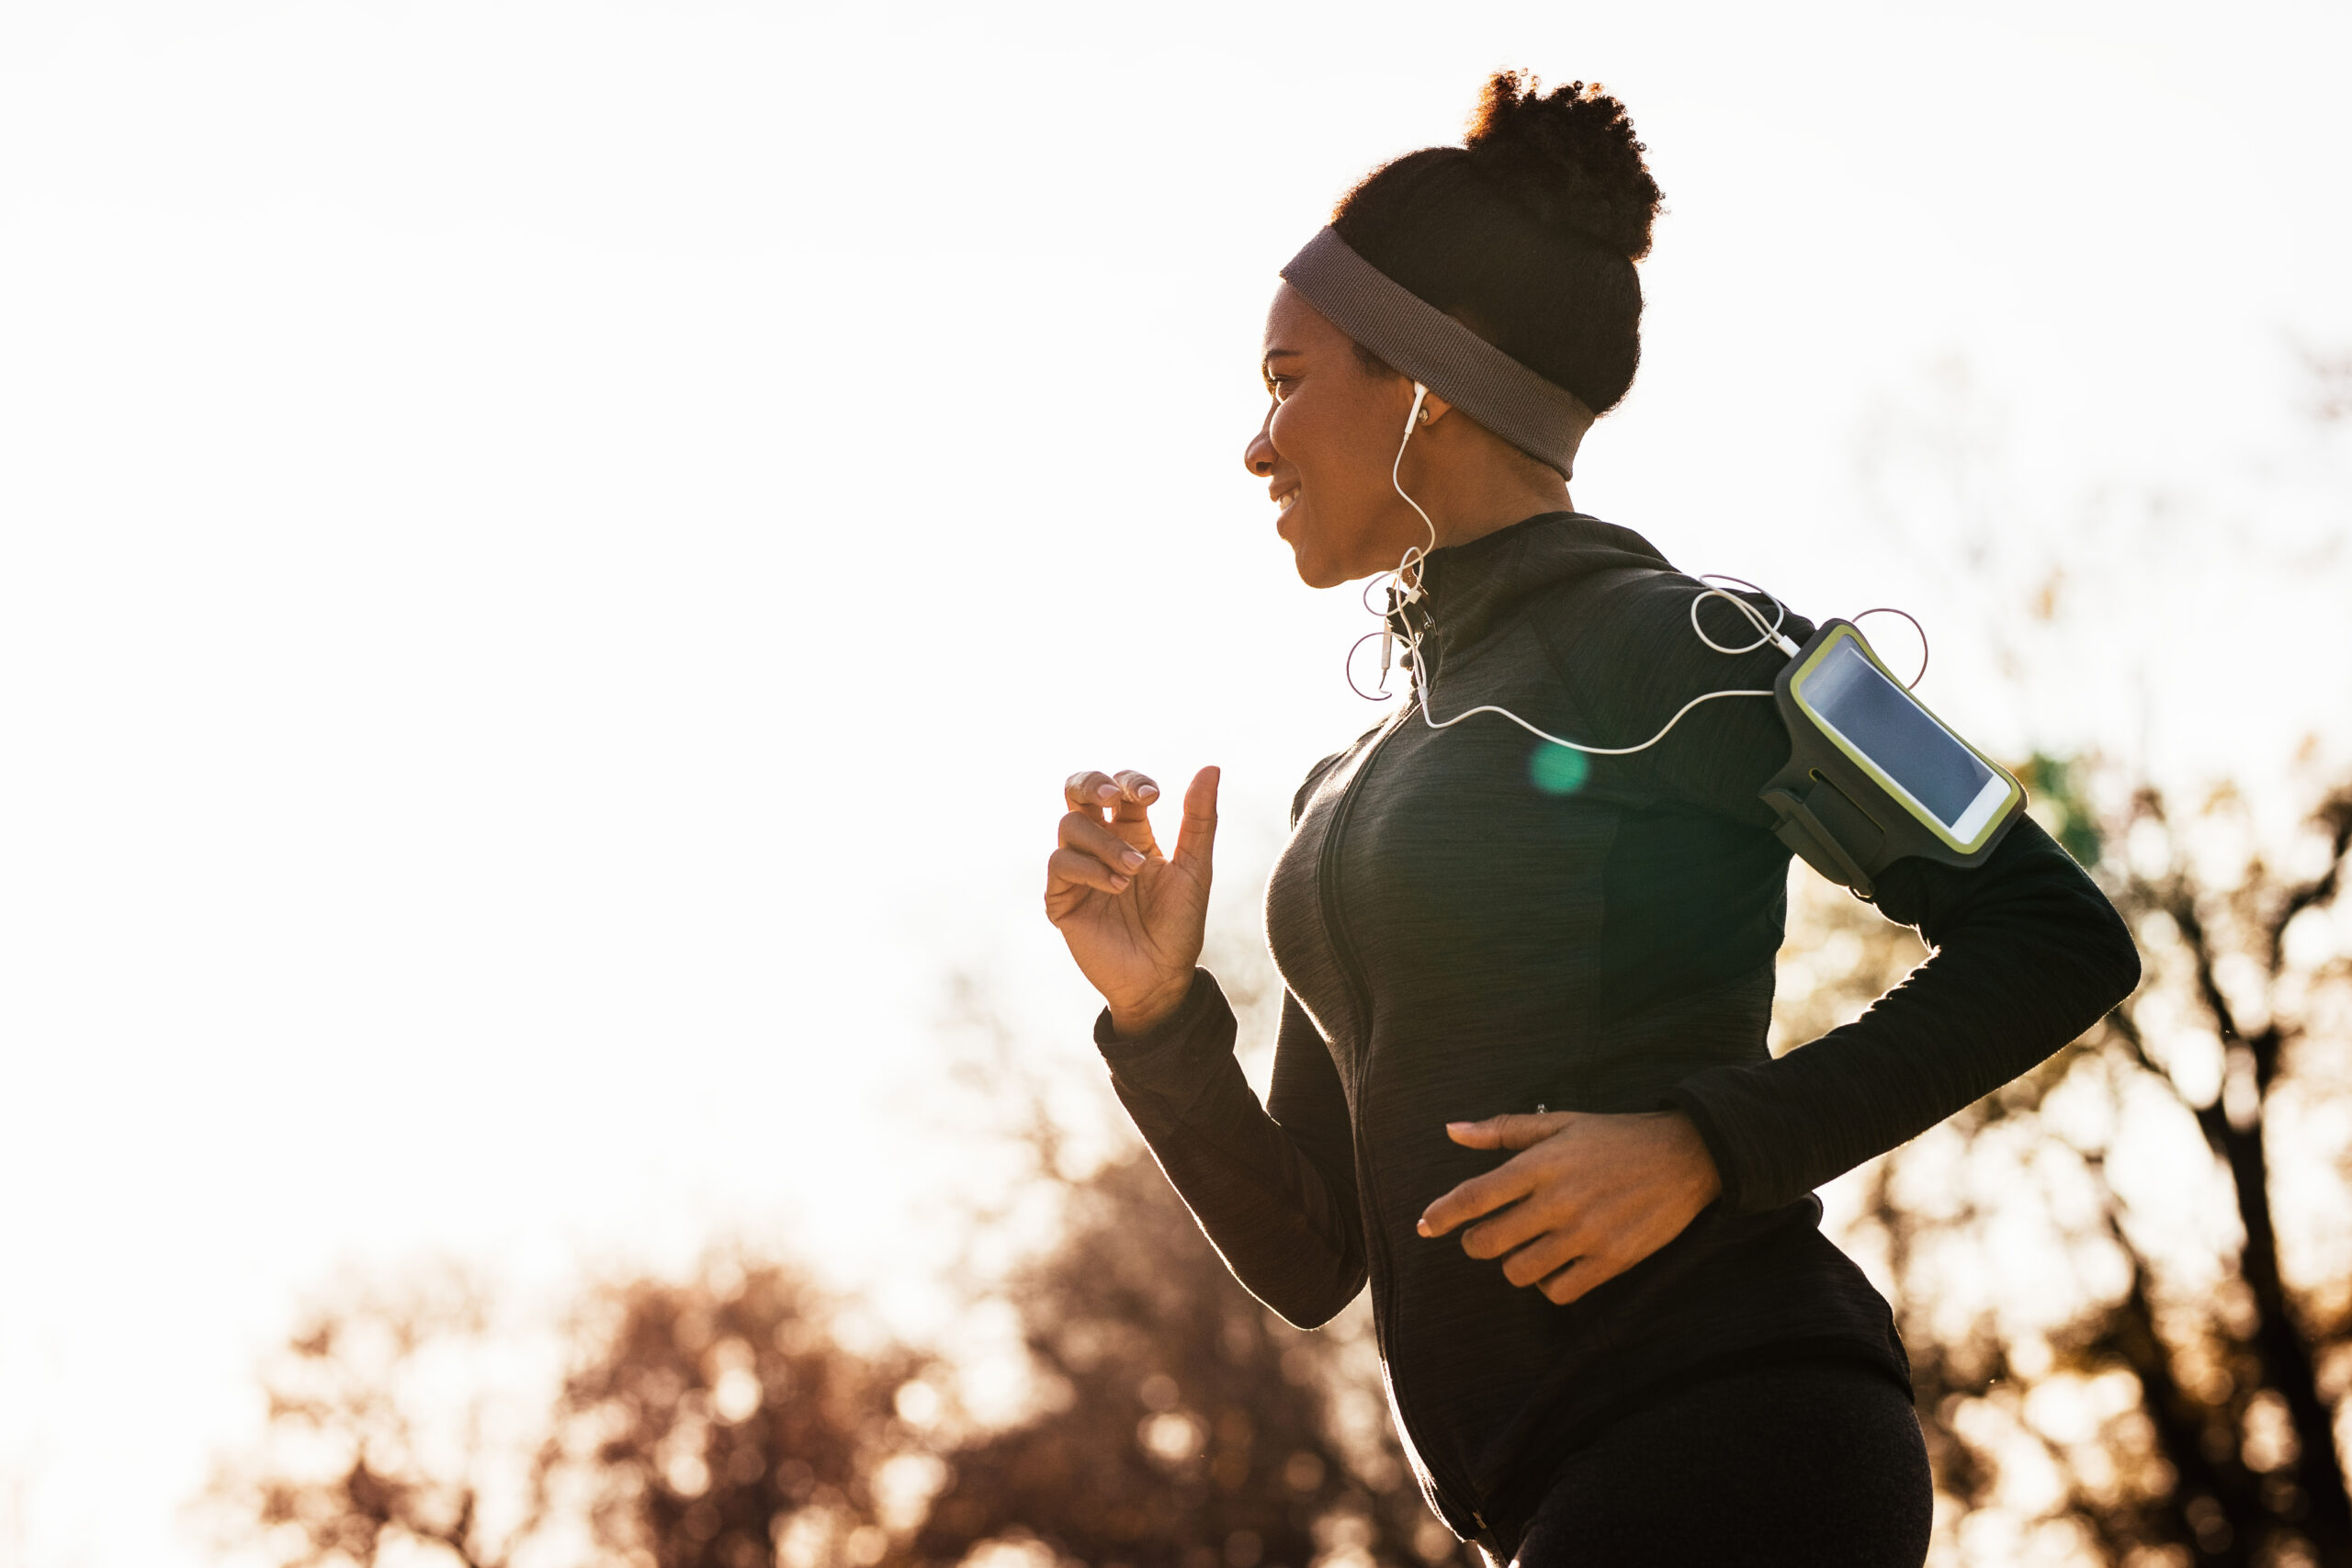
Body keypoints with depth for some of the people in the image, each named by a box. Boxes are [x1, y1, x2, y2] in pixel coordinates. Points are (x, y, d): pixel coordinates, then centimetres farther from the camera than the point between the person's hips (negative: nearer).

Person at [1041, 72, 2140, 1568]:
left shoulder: (1664, 640, -3)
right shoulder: (1355, 792, 20)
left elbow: (2058, 939, -8)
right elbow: (1310, 1261, 18)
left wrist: (1709, 1142, -17)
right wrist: (1156, 1017, 3)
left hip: (1715, 1443, -8)